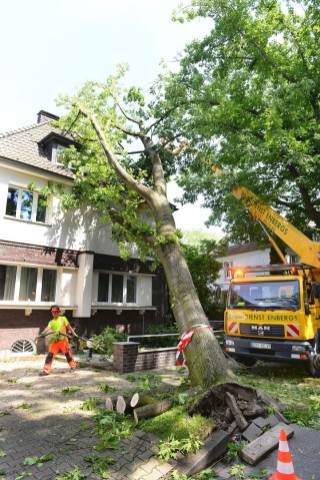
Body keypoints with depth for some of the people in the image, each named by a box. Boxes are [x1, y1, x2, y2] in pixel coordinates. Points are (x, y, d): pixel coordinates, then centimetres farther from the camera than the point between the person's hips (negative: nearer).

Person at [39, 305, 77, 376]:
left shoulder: (63, 318, 0)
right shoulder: (51, 322, 6)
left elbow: (69, 326, 4)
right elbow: (48, 328, -11)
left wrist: (74, 333, 3)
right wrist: (41, 334, -29)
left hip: (63, 340, -3)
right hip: (55, 341, 3)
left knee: (67, 353, 8)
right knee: (50, 355, -3)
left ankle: (73, 366, 28)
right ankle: (46, 370, 4)